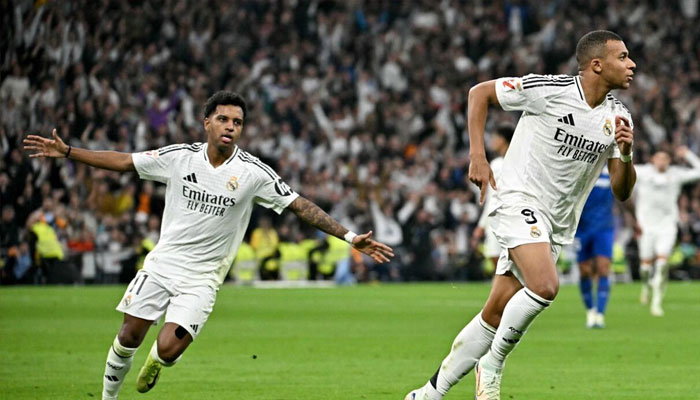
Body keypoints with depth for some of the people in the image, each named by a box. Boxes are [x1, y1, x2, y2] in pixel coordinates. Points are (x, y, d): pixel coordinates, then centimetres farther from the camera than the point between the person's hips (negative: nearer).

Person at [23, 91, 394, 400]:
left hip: (201, 278, -2)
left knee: (168, 349, -15)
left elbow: (301, 206, -8)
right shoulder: (180, 156, -4)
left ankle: (154, 362, 22)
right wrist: (66, 151, 0)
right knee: (129, 336, -1)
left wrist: (350, 237, -14)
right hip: (162, 262, 2)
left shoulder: (253, 172, -10)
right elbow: (123, 161, 3)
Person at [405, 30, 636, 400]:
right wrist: (477, 156, -8)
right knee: (544, 286, -29)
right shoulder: (549, 90, -13)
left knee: (496, 314, 3)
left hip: (556, 226, 6)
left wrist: (626, 154, -15)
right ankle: (492, 364, -7)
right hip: (519, 200, -6)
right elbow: (479, 92, -1)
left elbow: (621, 192, 5)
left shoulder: (618, 117, 3)